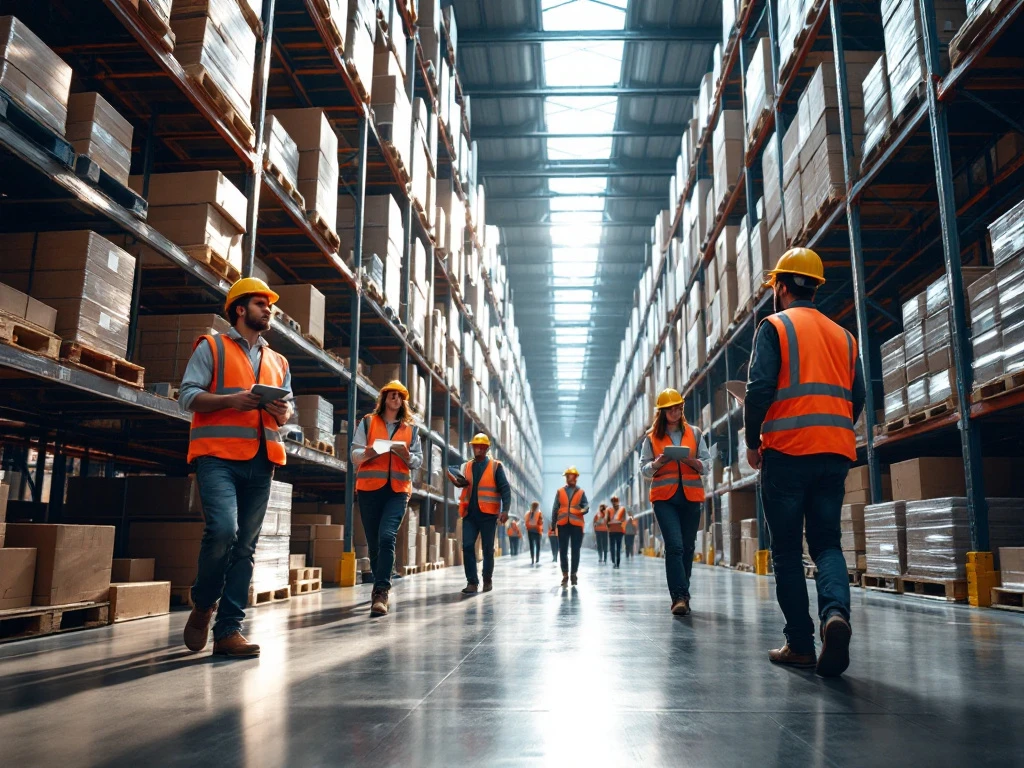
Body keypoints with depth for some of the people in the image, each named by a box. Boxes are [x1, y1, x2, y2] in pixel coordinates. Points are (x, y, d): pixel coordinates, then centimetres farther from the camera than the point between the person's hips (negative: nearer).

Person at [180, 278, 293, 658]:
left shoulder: (278, 362, 22)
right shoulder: (211, 347, 7)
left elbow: (288, 409, 20)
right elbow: (187, 396, -2)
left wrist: (282, 410, -4)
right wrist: (232, 399, -17)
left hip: (261, 462, 5)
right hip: (218, 455, -5)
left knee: (246, 546, 2)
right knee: (223, 528, -22)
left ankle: (228, 630, 6)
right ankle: (203, 604, 5)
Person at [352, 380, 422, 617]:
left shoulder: (411, 428, 14)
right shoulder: (368, 422, 10)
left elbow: (419, 462, 11)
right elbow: (354, 454, 4)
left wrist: (406, 455, -10)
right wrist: (370, 451, -18)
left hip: (398, 490, 0)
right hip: (369, 488, 1)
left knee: (387, 537, -20)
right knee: (373, 541, 5)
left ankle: (381, 591, -21)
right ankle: (382, 589, 22)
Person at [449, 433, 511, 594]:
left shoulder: (495, 466, 1)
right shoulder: (467, 466, 13)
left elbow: (505, 489, -4)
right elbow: (465, 484, 7)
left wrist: (505, 510, -14)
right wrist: (457, 481, -16)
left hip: (488, 514, -3)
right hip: (470, 513, 3)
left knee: (487, 548, 6)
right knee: (467, 546, -7)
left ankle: (487, 580, 20)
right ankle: (472, 582, -2)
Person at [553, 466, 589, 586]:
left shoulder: (581, 492, 9)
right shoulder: (560, 491, 11)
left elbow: (586, 504, 1)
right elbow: (555, 508, 9)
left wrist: (584, 509, -23)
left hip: (577, 524, -1)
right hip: (563, 524, 1)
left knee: (575, 551, 4)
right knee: (563, 551, 0)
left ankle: (573, 574, 14)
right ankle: (565, 575, 6)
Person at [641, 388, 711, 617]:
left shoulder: (694, 434, 12)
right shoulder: (652, 437, 9)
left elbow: (707, 465, 8)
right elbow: (644, 469, 6)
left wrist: (692, 461, -12)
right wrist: (658, 463, -14)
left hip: (692, 497, 2)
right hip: (664, 497, -2)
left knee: (687, 547, 5)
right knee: (674, 546, -14)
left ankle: (681, 596, 17)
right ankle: (680, 597, -15)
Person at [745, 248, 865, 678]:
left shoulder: (774, 327, 0)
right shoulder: (843, 336, 17)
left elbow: (759, 389, -10)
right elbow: (857, 398, 14)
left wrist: (752, 442, 1)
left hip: (787, 450, -4)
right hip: (836, 452, 5)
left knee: (787, 549, 4)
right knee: (827, 541, 9)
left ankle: (800, 645, 5)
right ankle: (836, 613, -17)